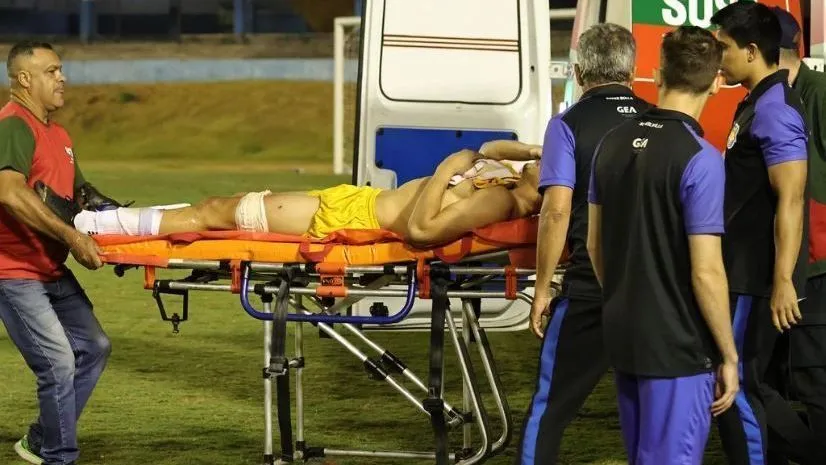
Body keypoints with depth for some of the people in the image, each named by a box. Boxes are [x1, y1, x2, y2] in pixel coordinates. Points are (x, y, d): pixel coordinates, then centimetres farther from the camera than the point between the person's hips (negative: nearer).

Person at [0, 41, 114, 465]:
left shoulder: (58, 135, 15)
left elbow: (79, 193, 23)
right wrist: (72, 238, -30)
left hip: (53, 271, 10)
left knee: (93, 347, 12)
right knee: (58, 363, -12)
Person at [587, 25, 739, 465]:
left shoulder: (612, 143, 3)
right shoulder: (699, 158, -18)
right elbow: (706, 272, -19)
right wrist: (728, 355, -10)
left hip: (621, 335, 7)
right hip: (677, 346, -7)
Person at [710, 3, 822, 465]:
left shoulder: (775, 110, -18)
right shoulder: (756, 104, 13)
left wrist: (783, 281, -27)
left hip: (760, 277, -10)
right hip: (746, 271, 10)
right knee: (747, 381, 14)